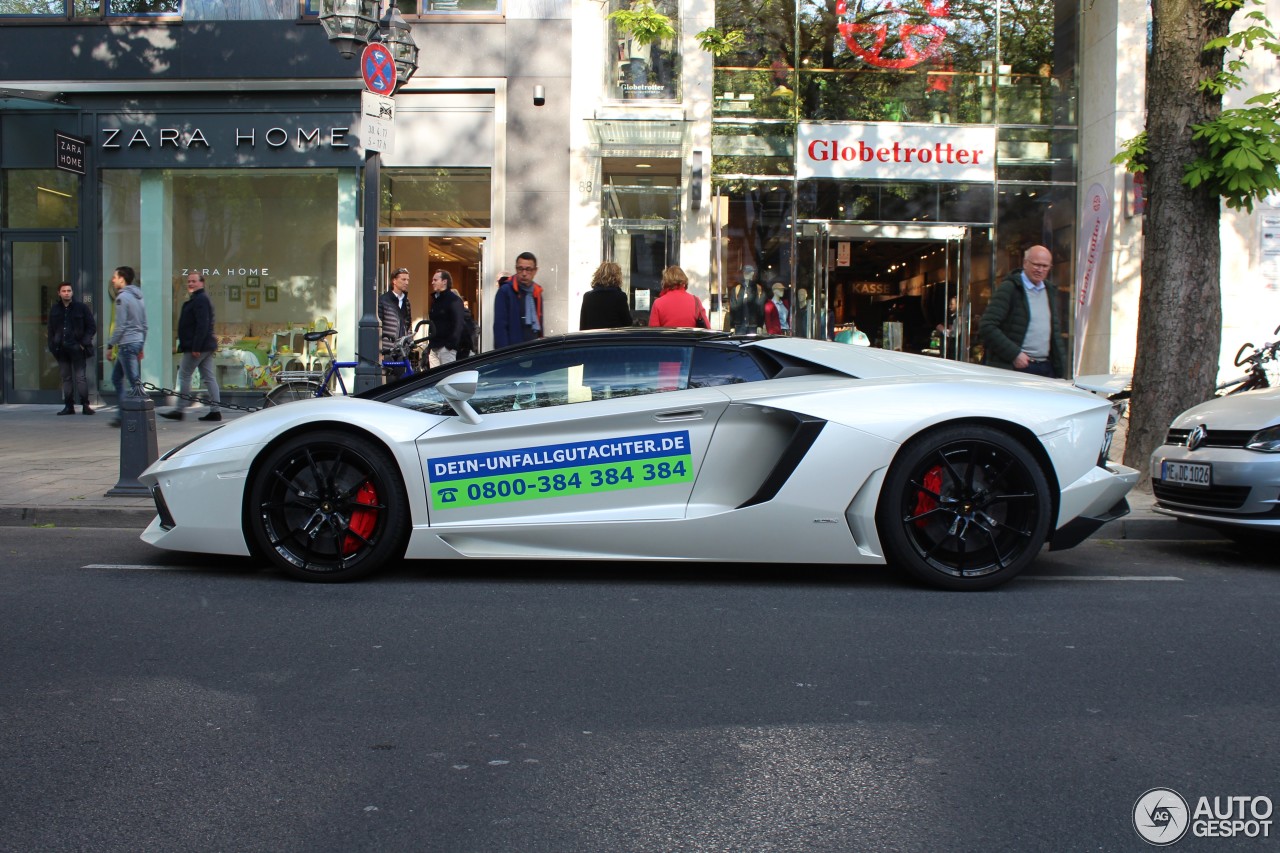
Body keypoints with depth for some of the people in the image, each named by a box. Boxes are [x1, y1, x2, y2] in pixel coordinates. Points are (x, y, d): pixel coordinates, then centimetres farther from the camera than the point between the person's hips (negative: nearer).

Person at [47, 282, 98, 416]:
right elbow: (51, 330, 15)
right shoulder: (55, 309, 10)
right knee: (66, 378, 7)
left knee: (80, 377, -7)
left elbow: (92, 327, 0)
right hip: (61, 349, 4)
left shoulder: (81, 307, -1)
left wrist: (84, 343, -8)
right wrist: (52, 346, 4)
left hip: (76, 348, -4)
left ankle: (85, 405, -4)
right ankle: (69, 406, 10)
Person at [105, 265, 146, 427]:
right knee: (116, 378, 17)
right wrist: (141, 347, 22)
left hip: (127, 344, -9)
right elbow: (144, 325, 18)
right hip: (137, 343, 9)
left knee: (135, 383, -9)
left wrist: (110, 345, -10)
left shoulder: (122, 297, -10)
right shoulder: (138, 297, 16)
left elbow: (120, 326, -15)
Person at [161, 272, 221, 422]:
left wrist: (196, 347, -24)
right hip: (206, 347, 10)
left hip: (195, 347, -10)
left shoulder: (200, 300, -13)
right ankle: (215, 411, 6)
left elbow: (202, 325, -22)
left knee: (184, 375, -3)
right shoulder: (201, 299, 20)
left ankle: (179, 410, 1)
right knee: (209, 377, 7)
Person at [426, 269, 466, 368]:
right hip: (434, 348, 8)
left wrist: (452, 343, -21)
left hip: (446, 348, -8)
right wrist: (430, 343, 14)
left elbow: (459, 323, -15)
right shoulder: (435, 299, 19)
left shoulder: (454, 300, -7)